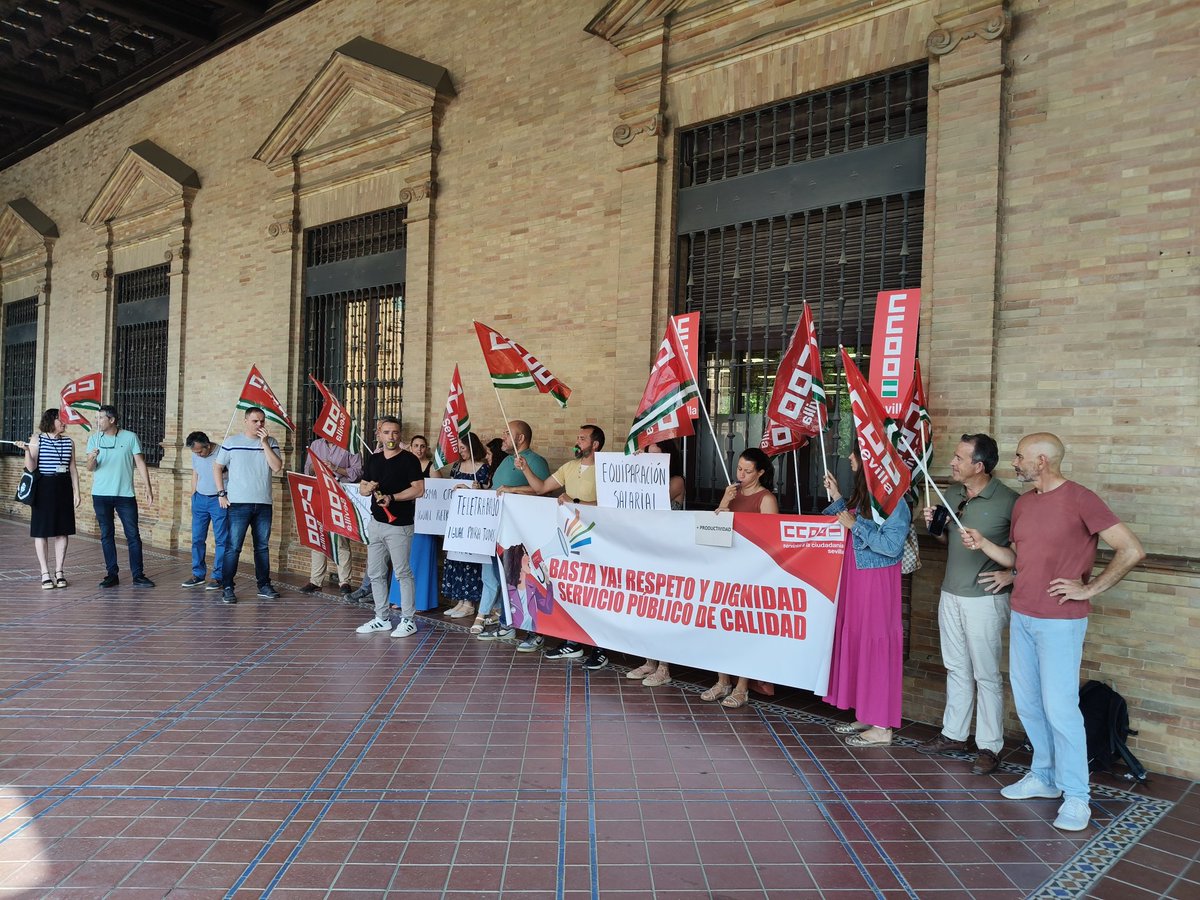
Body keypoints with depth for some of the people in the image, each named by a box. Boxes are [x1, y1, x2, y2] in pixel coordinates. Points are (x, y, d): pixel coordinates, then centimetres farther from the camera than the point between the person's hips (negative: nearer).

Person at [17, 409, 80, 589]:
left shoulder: (69, 442, 9)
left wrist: (76, 492, 7)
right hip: (44, 487, -3)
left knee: (62, 530, 5)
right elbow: (31, 468, -8)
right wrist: (26, 450, -24)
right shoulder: (37, 439, -2)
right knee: (41, 531, 0)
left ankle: (59, 571, 14)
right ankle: (45, 573, 7)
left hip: (64, 488, 4)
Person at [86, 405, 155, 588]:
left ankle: (138, 575, 5)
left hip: (125, 495, -2)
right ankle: (112, 574, 12)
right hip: (101, 495, 2)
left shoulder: (130, 437, -1)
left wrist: (149, 489, -6)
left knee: (133, 535, -1)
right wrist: (92, 458, -26)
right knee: (106, 535, 5)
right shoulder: (94, 439, 5)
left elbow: (140, 463, 0)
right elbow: (90, 468, -2)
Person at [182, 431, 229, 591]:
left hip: (219, 500, -6)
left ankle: (218, 577, 1)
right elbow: (195, 475, 17)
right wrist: (193, 496, 16)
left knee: (221, 540, -3)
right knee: (197, 538, 6)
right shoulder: (195, 455, 6)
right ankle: (198, 574, 16)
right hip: (200, 499, 6)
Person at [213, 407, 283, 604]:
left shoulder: (270, 443, 7)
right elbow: (217, 467, 7)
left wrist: (264, 443, -10)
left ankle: (264, 585, 20)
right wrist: (221, 493, -1)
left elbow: (277, 467, -6)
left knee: (262, 546, 11)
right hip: (239, 504, -3)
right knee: (233, 547, -4)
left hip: (264, 504, 3)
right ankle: (227, 588, 3)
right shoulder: (231, 442, 3)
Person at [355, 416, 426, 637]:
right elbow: (362, 488, 17)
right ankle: (382, 619, 21)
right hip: (376, 523, 7)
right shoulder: (373, 460, 13)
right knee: (375, 573, 11)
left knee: (402, 573, -3)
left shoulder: (408, 460, -6)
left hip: (399, 525, -7)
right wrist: (368, 488, -6)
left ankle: (408, 620, 5)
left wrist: (392, 497, -19)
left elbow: (418, 489, -13)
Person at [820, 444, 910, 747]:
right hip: (855, 580, 9)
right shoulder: (863, 494, 12)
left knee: (876, 647, -2)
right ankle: (865, 716, 24)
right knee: (857, 644, 13)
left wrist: (855, 525, -19)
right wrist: (836, 498, 9)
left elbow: (892, 545, -22)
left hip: (877, 583, -9)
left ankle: (882, 727, 8)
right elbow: (842, 528, 13)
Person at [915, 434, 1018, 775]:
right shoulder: (952, 494, 5)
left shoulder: (1007, 500, -16)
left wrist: (1012, 574, -15)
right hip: (950, 594, 7)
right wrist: (935, 527, -2)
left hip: (984, 598, -7)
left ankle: (989, 747, 13)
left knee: (986, 675, 2)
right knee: (956, 669, 17)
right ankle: (954, 733, 29)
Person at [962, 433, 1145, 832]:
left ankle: (1076, 796, 8)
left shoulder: (1080, 499, -13)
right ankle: (1044, 776, 28)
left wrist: (1089, 589, -13)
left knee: (1059, 707, -5)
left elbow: (1132, 550, -14)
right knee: (1028, 702, 13)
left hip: (1060, 621, -7)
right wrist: (983, 543, 0)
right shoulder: (1023, 503, 10)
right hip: (1021, 617, 7)